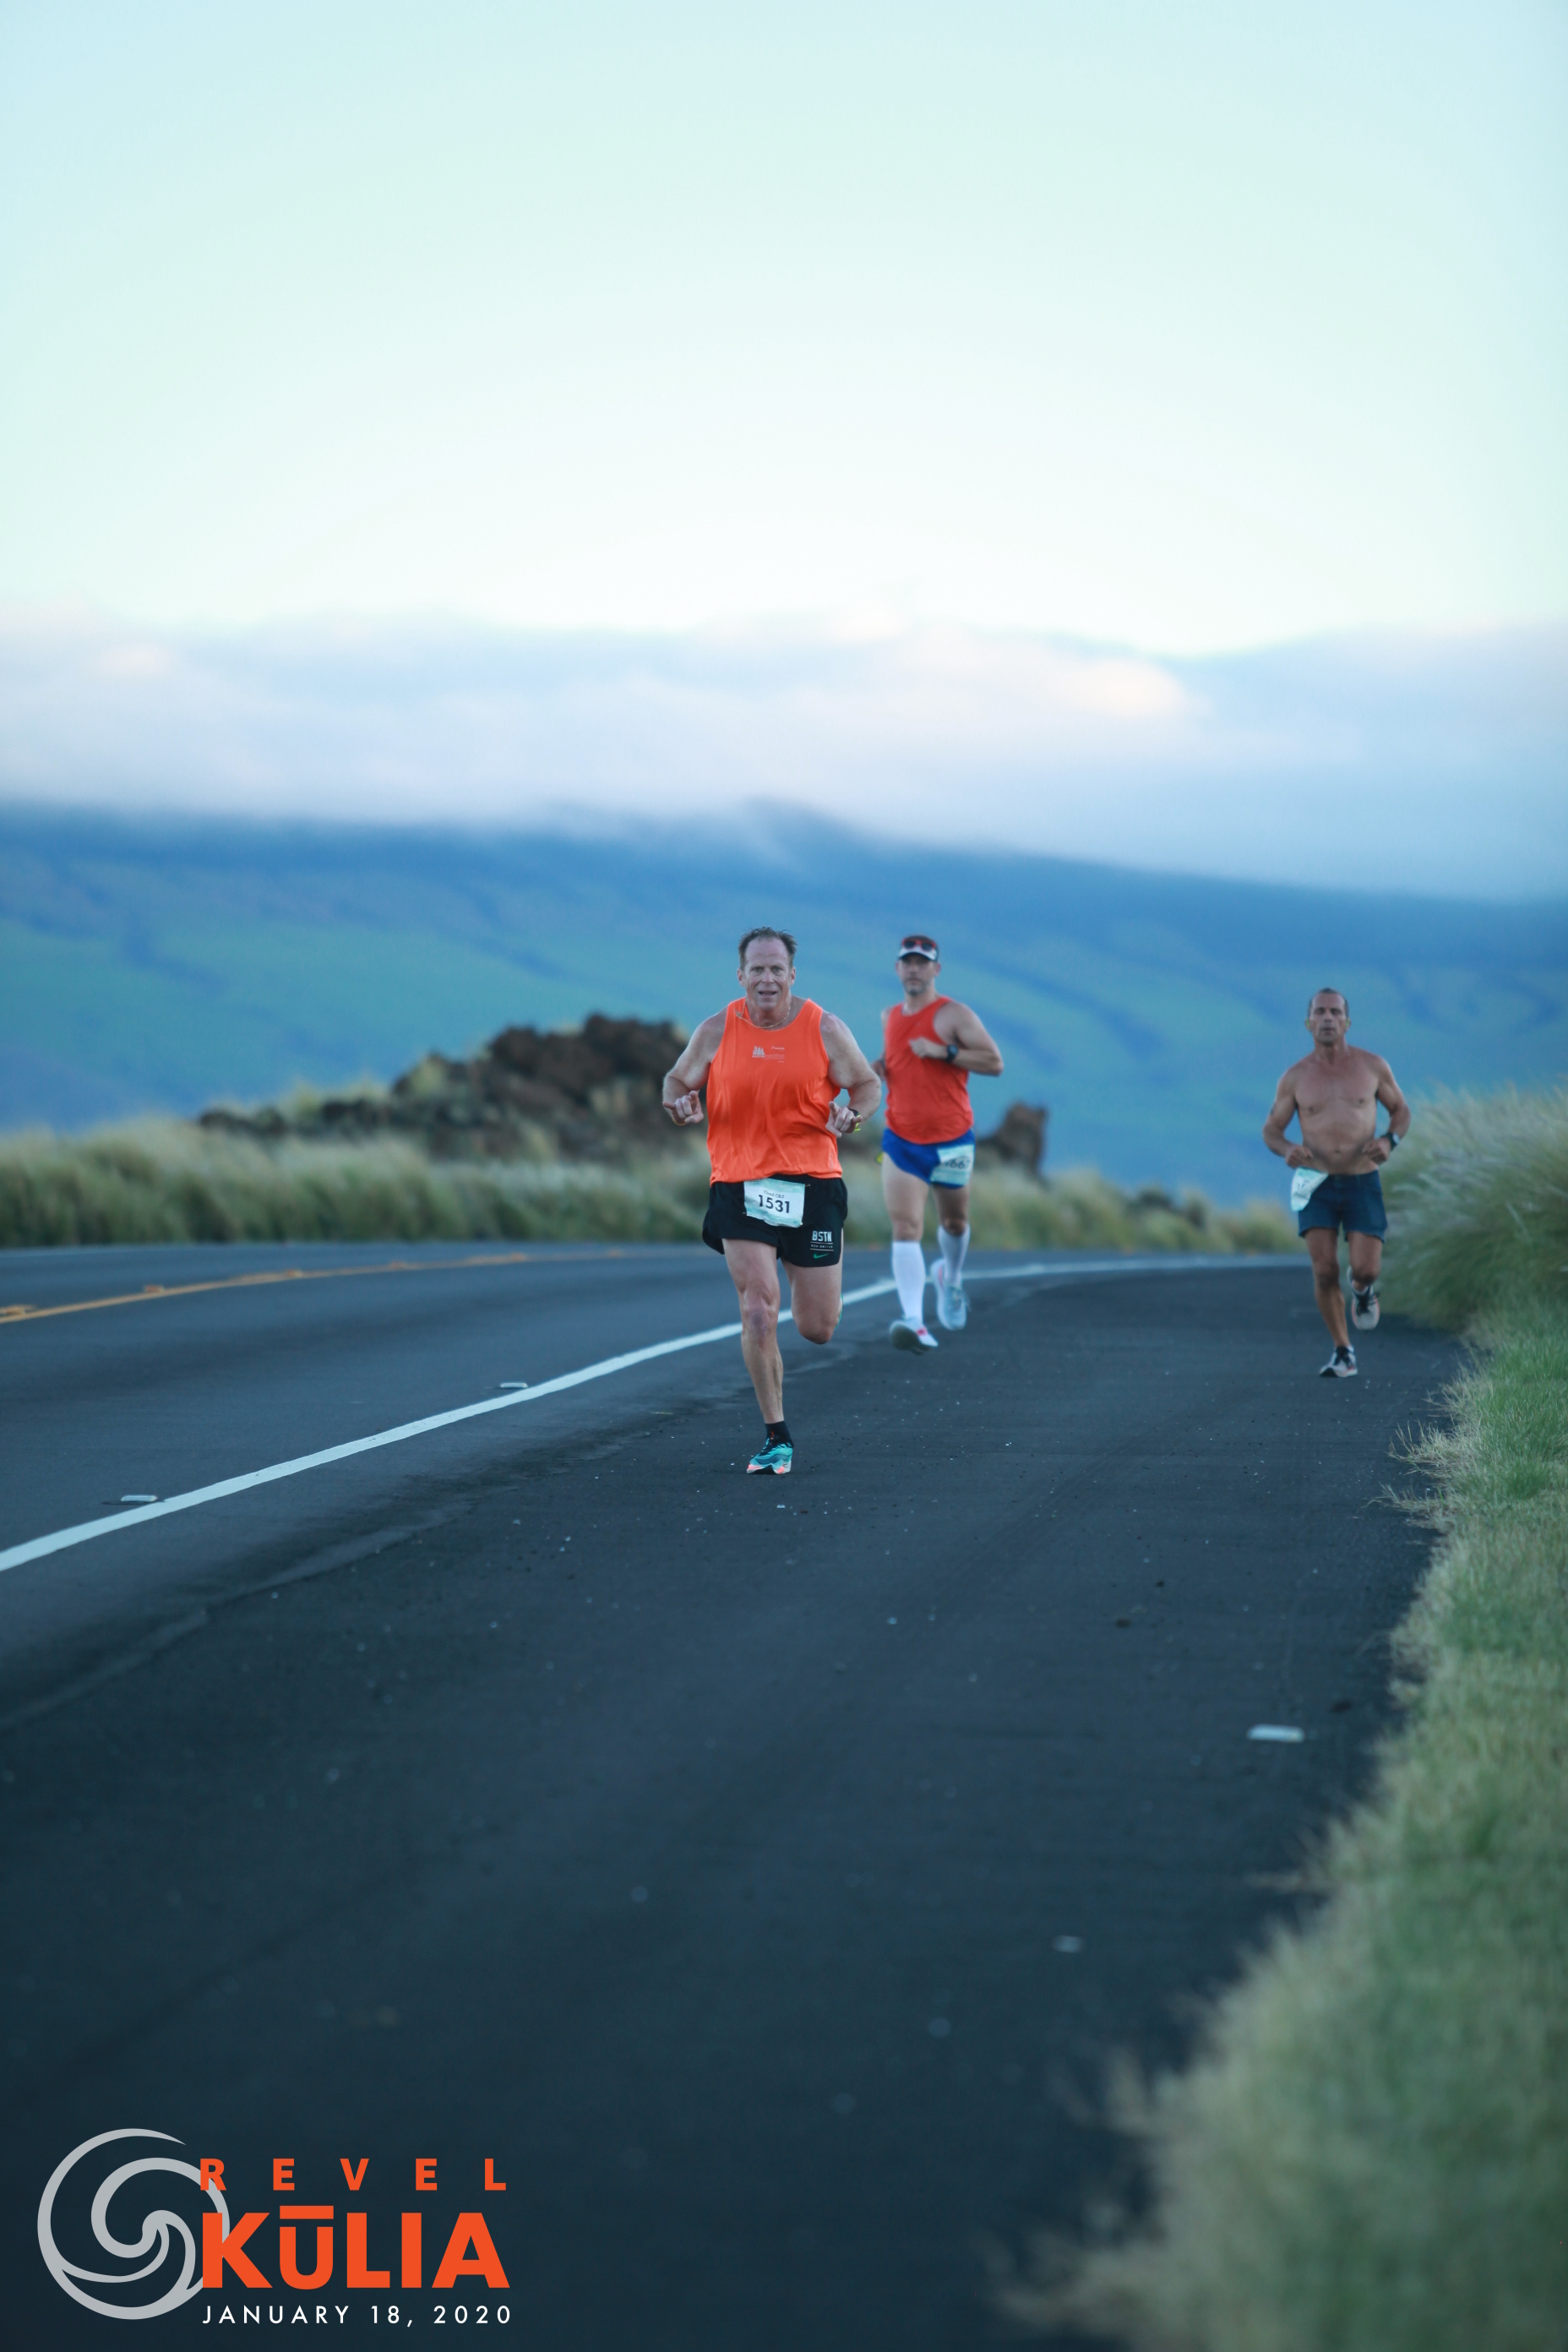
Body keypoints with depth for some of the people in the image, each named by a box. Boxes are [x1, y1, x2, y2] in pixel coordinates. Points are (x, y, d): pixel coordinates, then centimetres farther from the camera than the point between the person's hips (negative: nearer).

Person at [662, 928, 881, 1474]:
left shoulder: (824, 1029, -1)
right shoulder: (716, 1031, 1)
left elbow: (868, 1084, 9)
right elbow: (678, 1080, 14)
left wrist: (852, 1113, -13)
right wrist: (679, 1102, -10)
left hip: (812, 1183, 0)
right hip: (740, 1184, 0)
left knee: (818, 1328, 5)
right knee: (758, 1315, -12)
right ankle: (775, 1437, 0)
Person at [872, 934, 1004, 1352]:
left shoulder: (954, 1015, -6)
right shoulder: (890, 1018, 10)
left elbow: (994, 1063, -11)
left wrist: (944, 1051, -21)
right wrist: (879, 1069, 4)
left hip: (952, 1140, -2)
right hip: (901, 1140, 2)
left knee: (954, 1221, 15)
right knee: (905, 1227, -14)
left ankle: (951, 1277, 49)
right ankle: (915, 1323, -24)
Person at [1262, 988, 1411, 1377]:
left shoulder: (1372, 1066, 1)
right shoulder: (1295, 1077, 1)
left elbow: (1401, 1109, 12)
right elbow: (1271, 1129, 7)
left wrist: (1389, 1141, -10)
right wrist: (1287, 1150, -16)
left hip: (1363, 1184, 0)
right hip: (1317, 1184, 0)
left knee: (1366, 1269, -12)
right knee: (1325, 1271, -9)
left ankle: (1362, 1291, 27)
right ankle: (1343, 1353, 8)